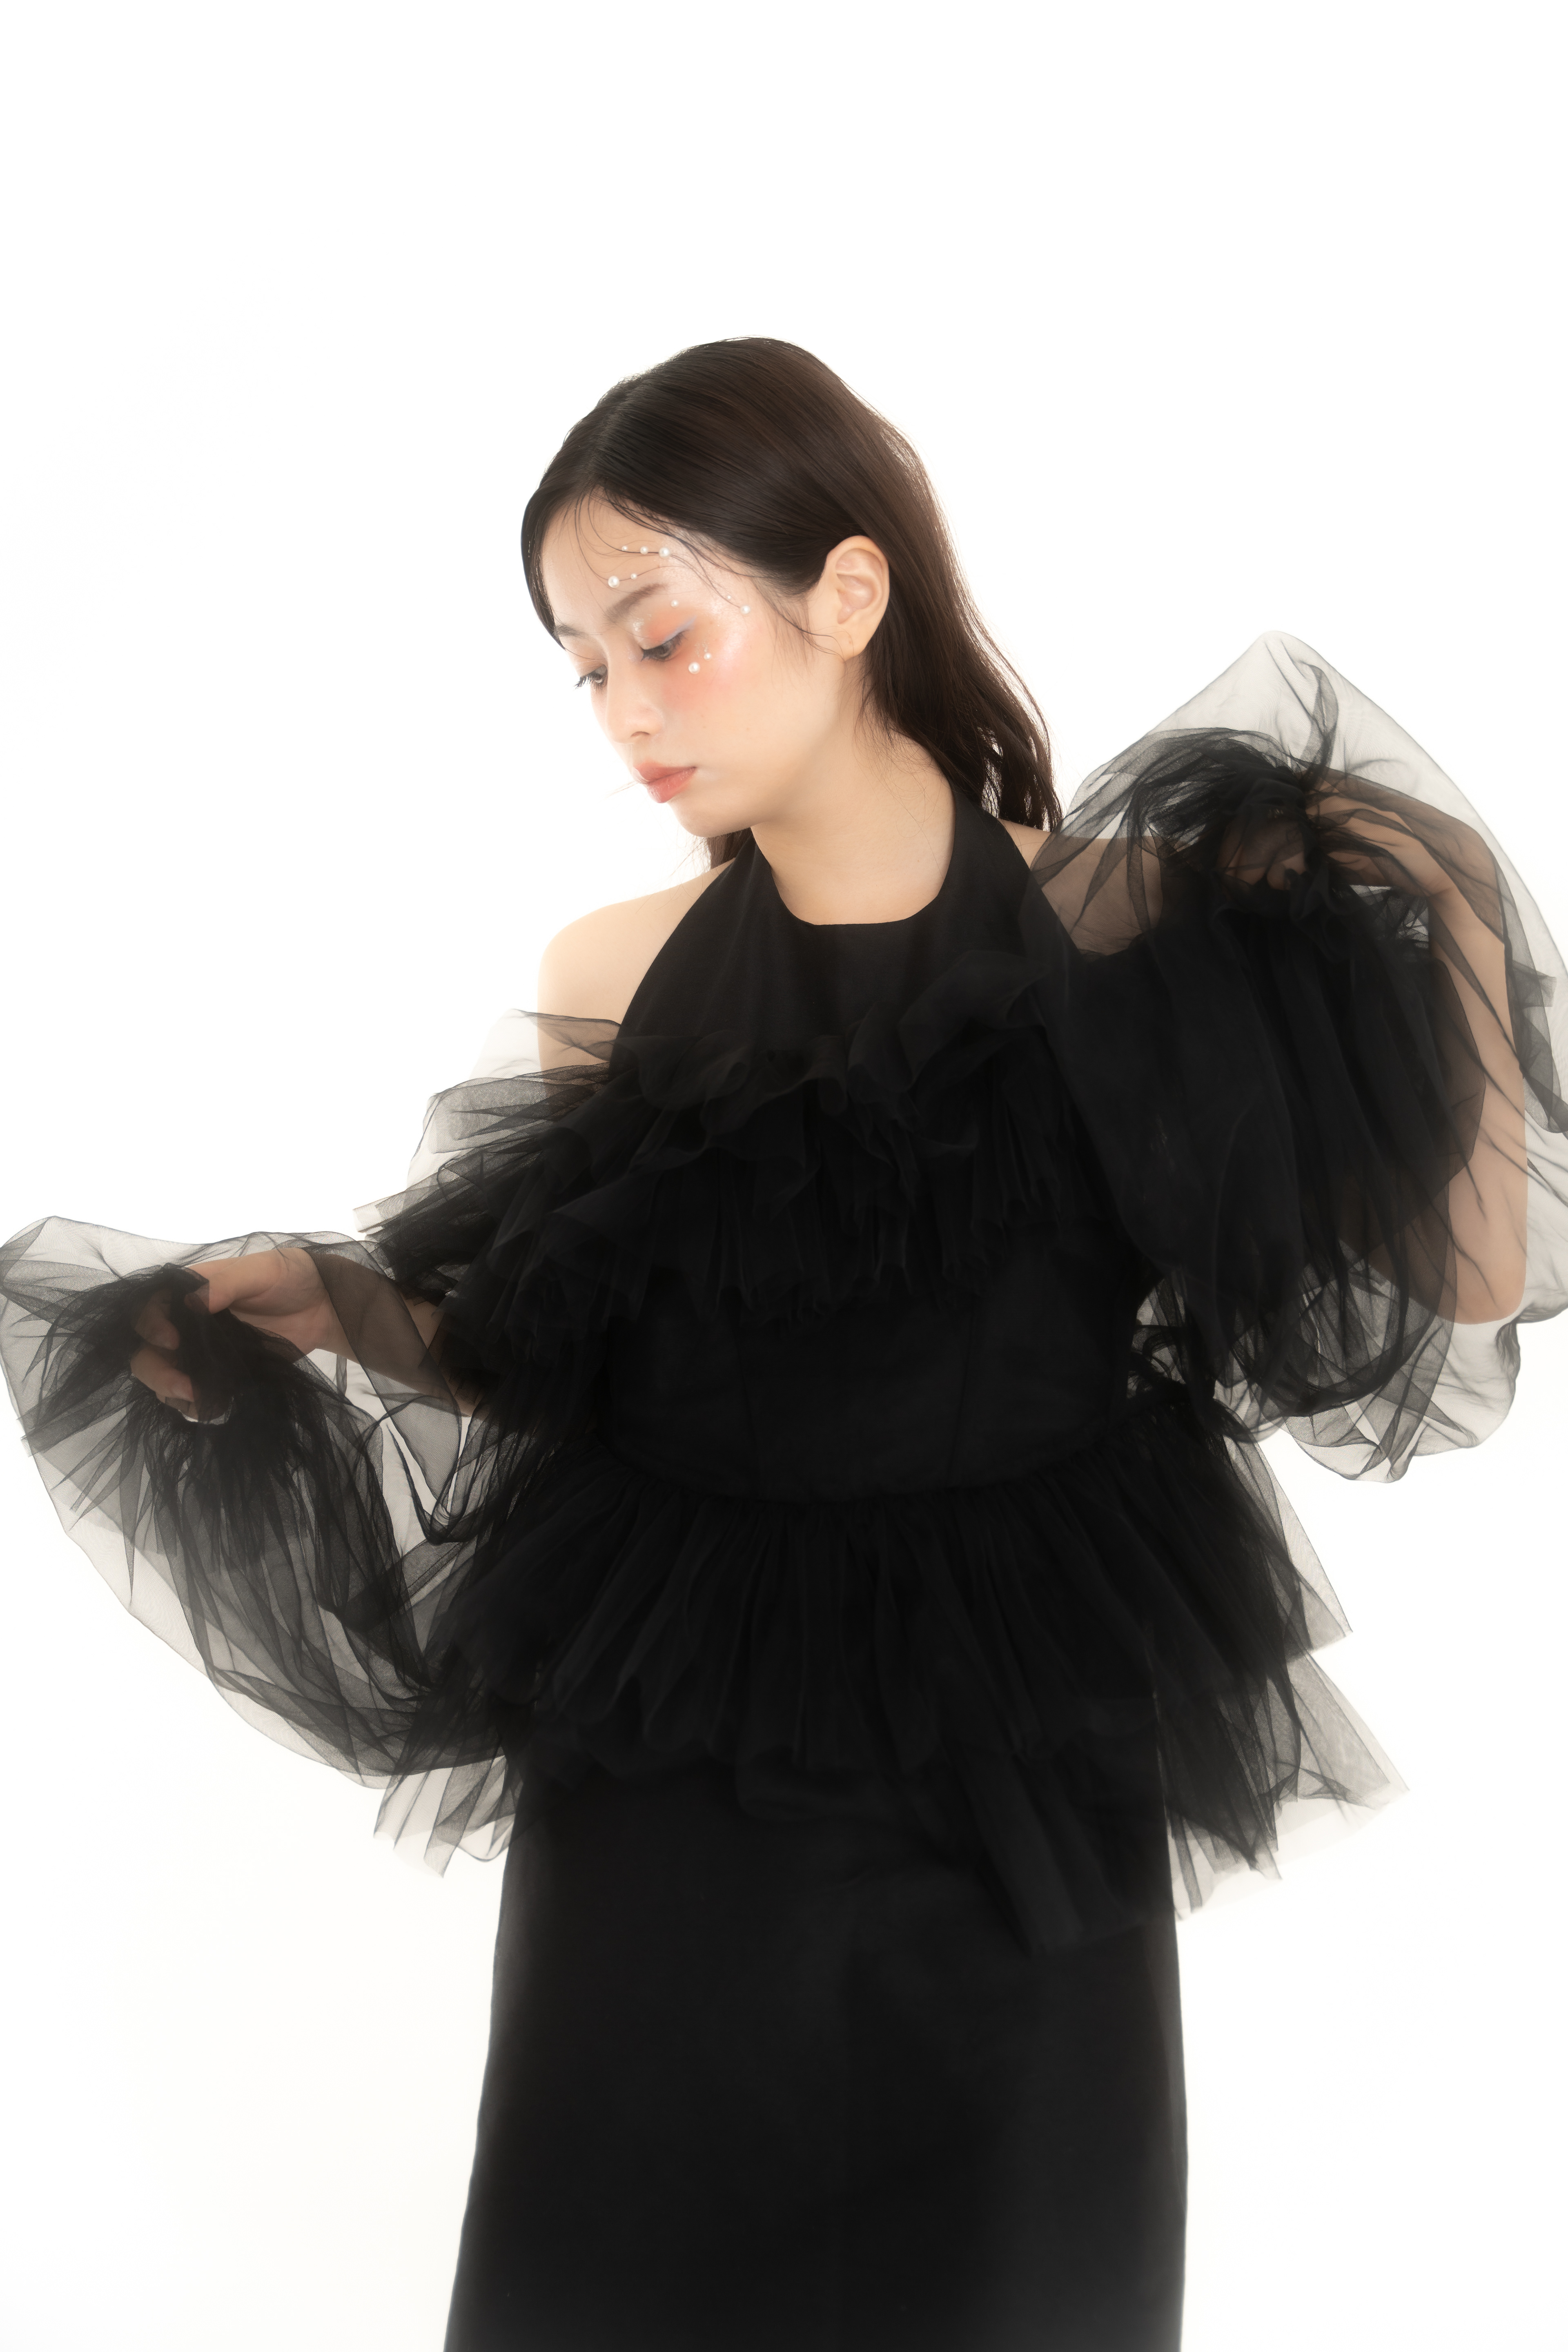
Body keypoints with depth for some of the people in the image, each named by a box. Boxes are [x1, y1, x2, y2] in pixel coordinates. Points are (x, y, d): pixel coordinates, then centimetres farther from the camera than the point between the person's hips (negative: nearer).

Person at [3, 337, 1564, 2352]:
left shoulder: (1125, 931, -7)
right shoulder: (614, 976, 1)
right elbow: (538, 1354, 8)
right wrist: (344, 1304, -8)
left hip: (1024, 1798, -1)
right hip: (661, 1789, 2)